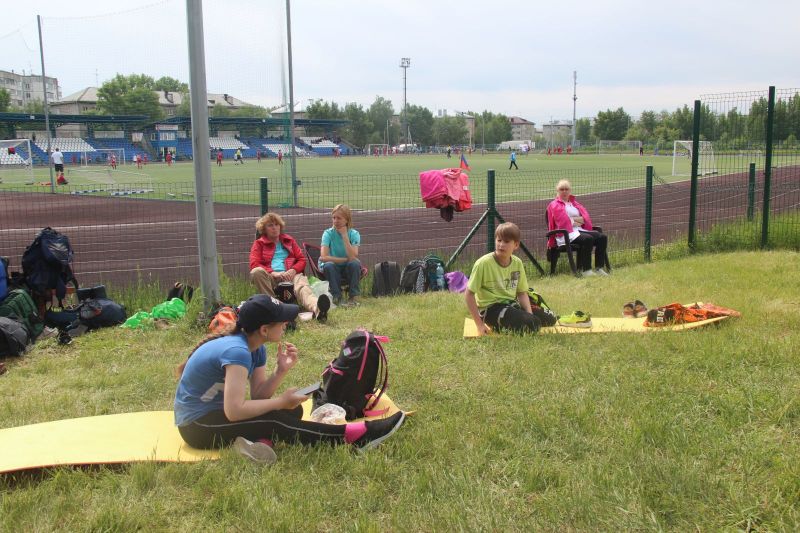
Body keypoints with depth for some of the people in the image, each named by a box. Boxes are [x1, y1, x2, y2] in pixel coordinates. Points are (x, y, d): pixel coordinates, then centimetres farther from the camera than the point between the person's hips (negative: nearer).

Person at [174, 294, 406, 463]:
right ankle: (354, 435, -21)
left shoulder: (254, 348, 1)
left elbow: (257, 396, -1)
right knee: (273, 420, -23)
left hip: (217, 411, 9)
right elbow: (234, 411, -35)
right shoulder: (237, 351, -28)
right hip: (197, 426, -9)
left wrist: (281, 371, -17)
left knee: (293, 410, -2)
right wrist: (281, 402, -24)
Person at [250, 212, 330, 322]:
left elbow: (302, 260, 18)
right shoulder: (259, 243, 19)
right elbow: (254, 264, 3)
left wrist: (293, 270, -6)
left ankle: (316, 308, -70)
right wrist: (273, 273, -14)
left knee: (302, 286, -36)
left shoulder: (289, 240, 27)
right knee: (256, 272, -35)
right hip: (270, 278, 0)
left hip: (290, 275, 1)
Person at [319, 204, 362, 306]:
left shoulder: (354, 234, -8)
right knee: (329, 265, -33)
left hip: (348, 270, 1)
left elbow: (353, 257, -24)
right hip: (334, 270, 0)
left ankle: (353, 296, -16)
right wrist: (346, 259, -21)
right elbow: (323, 257, -22)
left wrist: (345, 235, -24)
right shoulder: (328, 233, -10)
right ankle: (337, 296, -16)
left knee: (355, 263, -32)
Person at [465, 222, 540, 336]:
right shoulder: (483, 263, -17)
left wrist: (530, 315, -12)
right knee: (530, 326, -26)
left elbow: (522, 293, 6)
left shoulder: (517, 263, 0)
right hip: (491, 308, -7)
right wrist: (480, 324, -17)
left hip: (510, 304, 7)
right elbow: (469, 294, -14)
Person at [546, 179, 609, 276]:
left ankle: (599, 268, -16)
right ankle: (586, 270, -32)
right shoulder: (554, 205, 6)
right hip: (566, 234, -7)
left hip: (579, 230, 7)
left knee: (602, 237, -14)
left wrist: (574, 219, -6)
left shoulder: (574, 203, 25)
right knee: (588, 239, -33)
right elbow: (563, 222, -10)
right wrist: (577, 221, 0)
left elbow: (586, 218, 11)